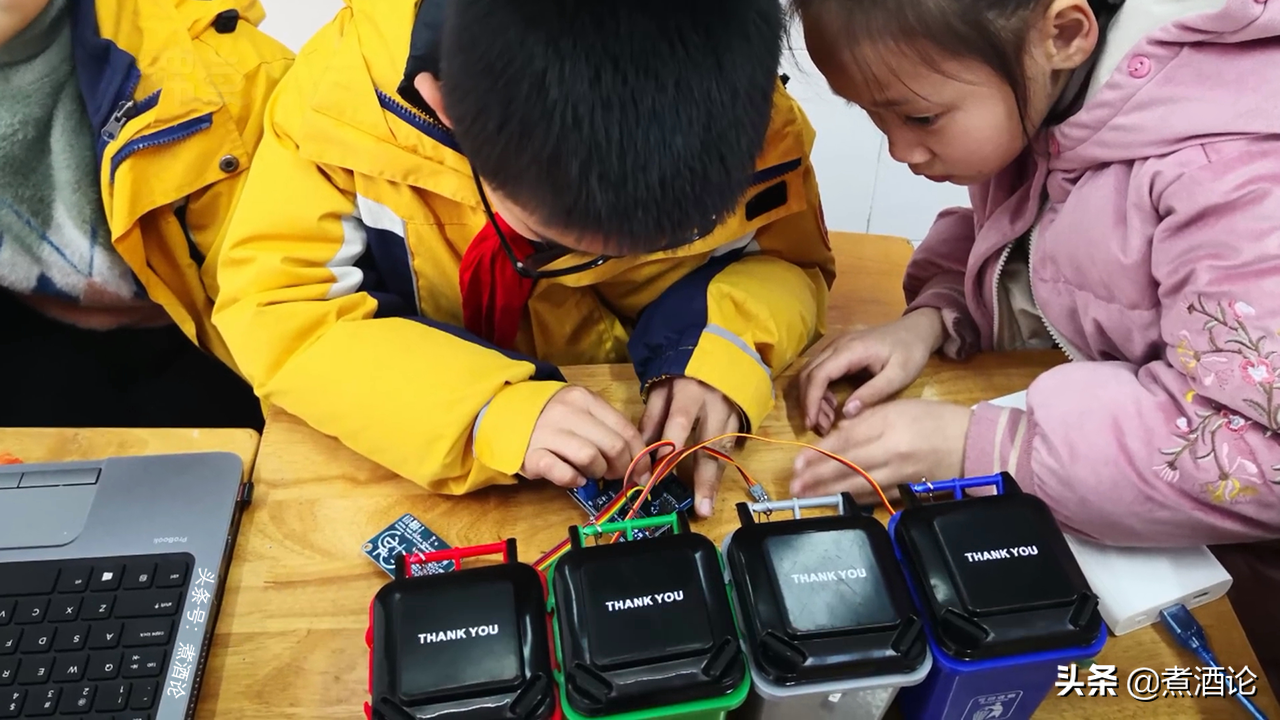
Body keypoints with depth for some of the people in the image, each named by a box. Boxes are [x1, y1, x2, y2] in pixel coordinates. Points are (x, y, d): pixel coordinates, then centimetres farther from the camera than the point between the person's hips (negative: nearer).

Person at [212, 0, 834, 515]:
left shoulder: (745, 129, -23)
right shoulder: (347, 87, -27)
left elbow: (787, 265, -6)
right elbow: (274, 308, -22)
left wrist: (720, 349, -29)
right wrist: (482, 413, -37)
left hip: (632, 420, 1)